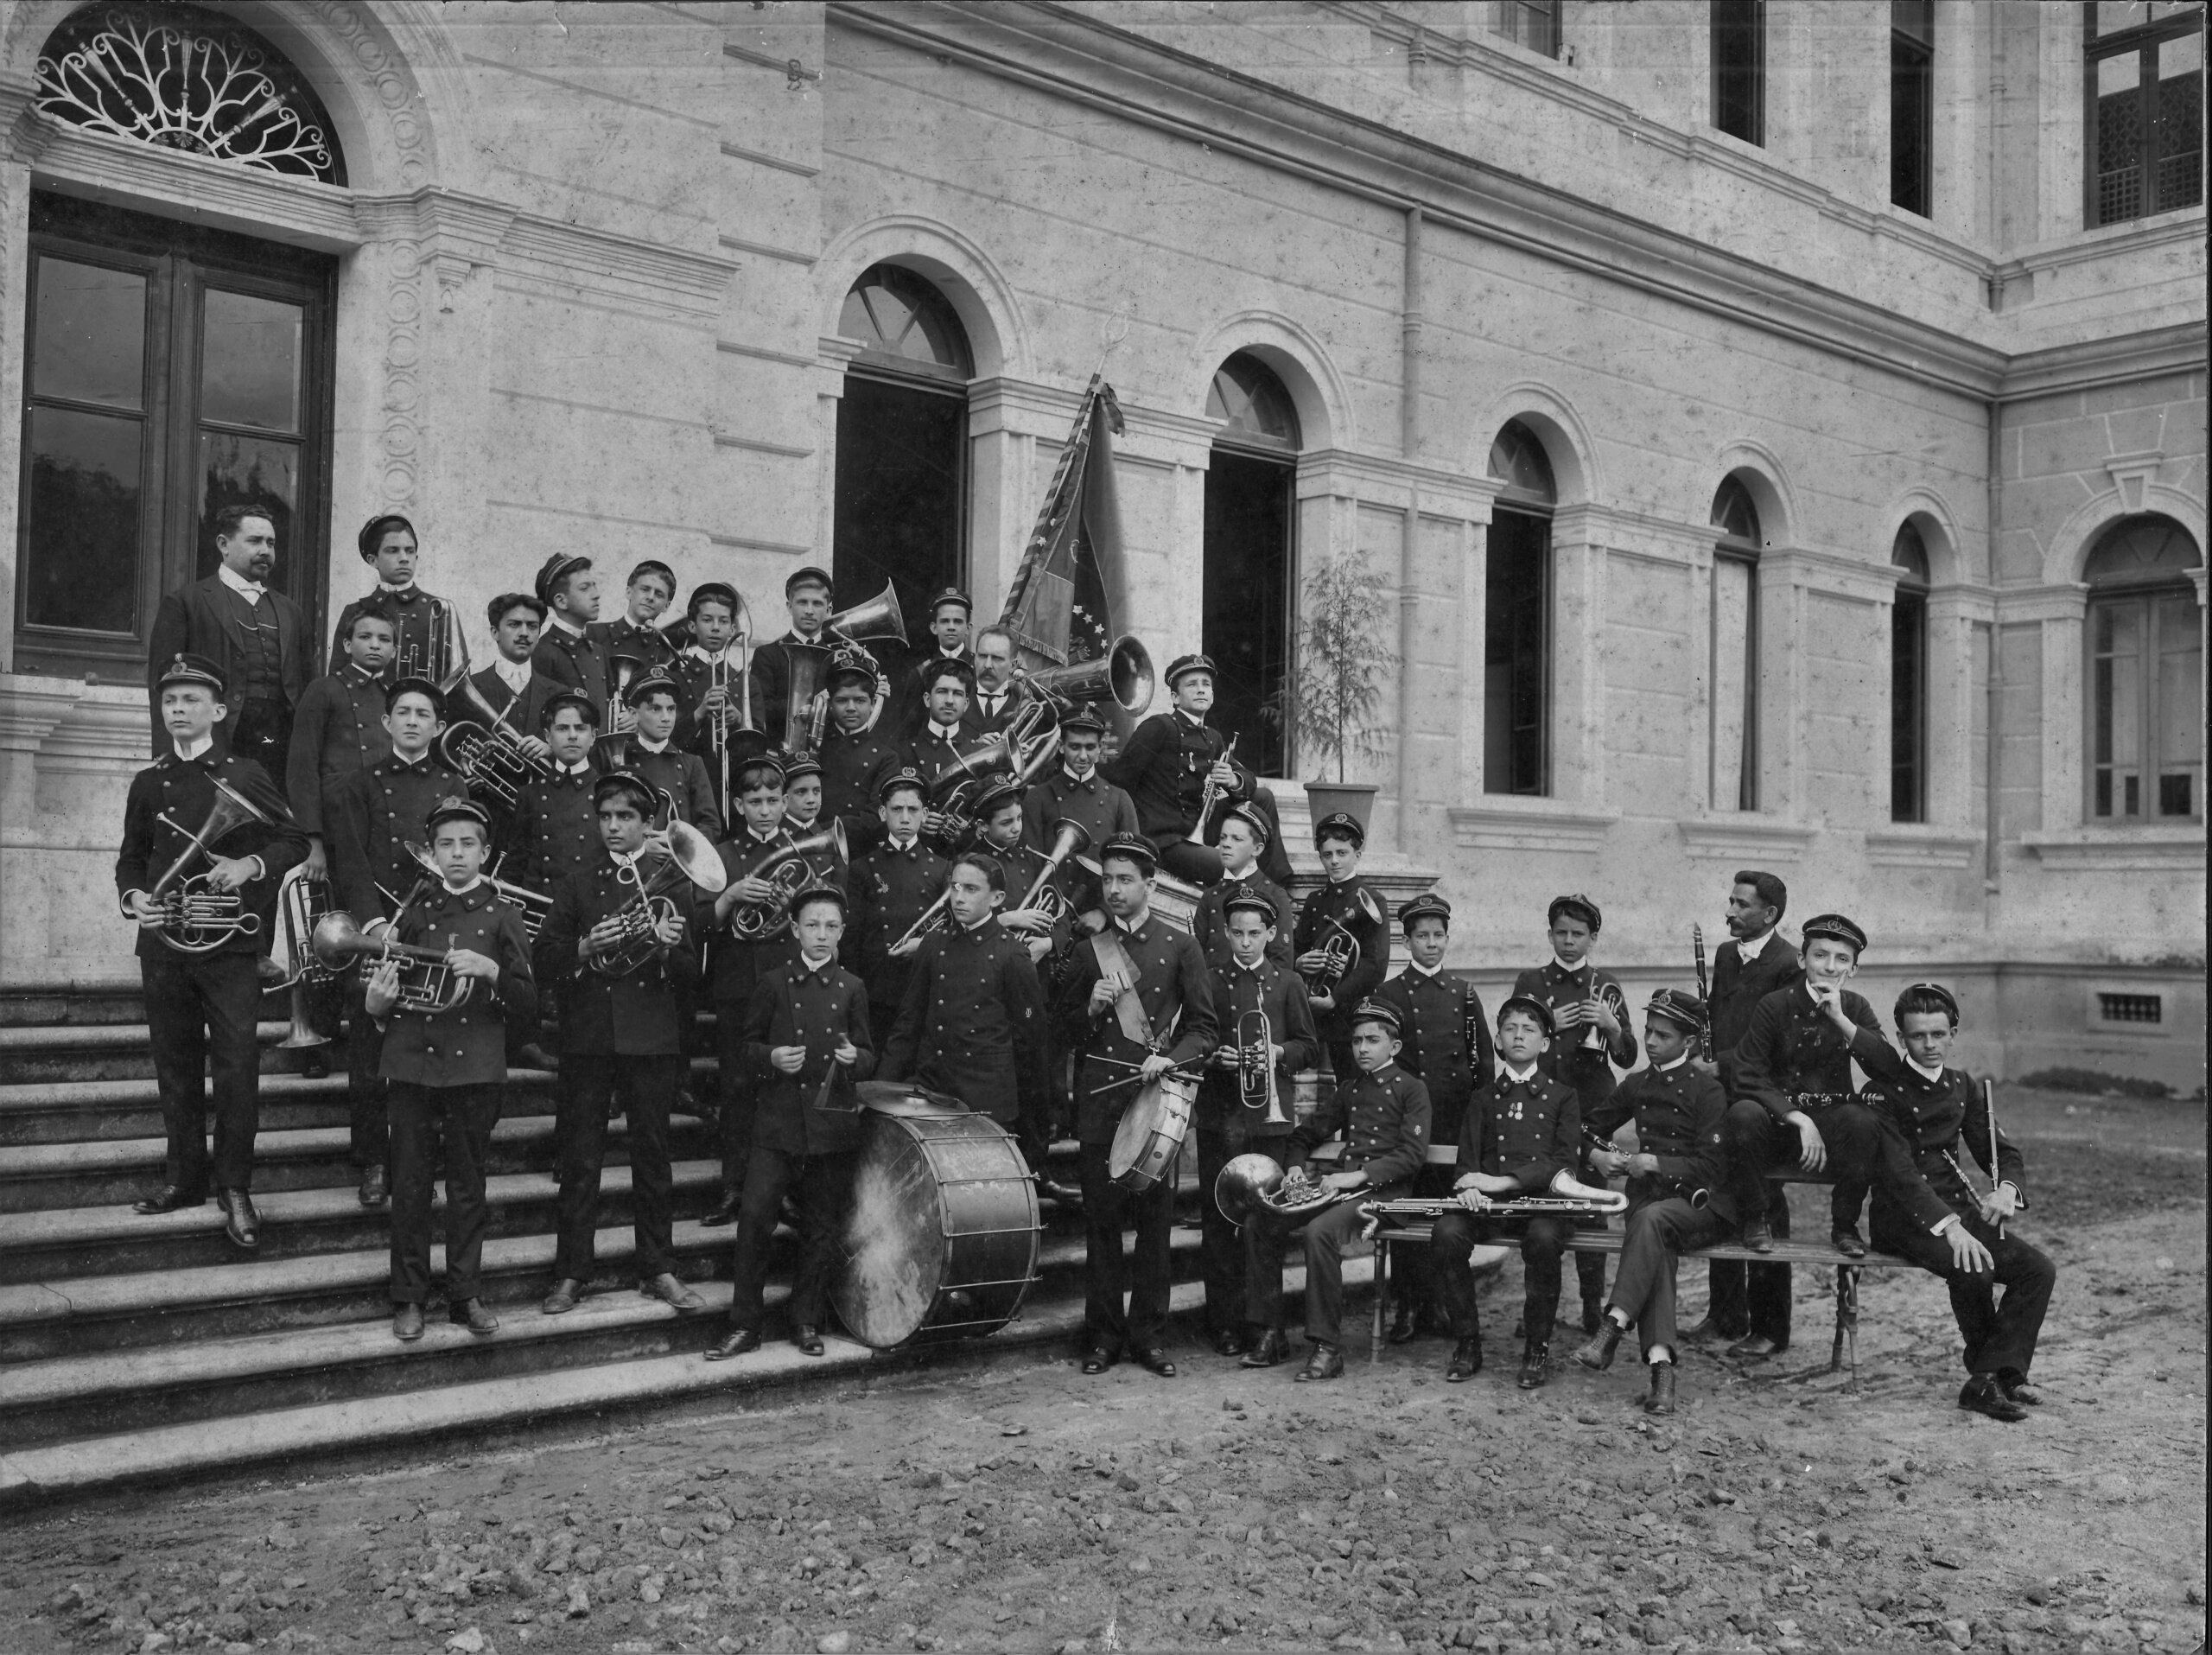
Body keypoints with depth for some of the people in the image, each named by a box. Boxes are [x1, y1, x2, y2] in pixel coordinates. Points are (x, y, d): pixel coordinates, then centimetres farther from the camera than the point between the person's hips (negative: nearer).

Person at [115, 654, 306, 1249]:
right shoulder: (148, 783, 10)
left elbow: (295, 841, 3)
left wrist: (252, 864, -15)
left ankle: (235, 1189, 3)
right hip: (164, 946, 4)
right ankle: (183, 1177, 23)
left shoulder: (245, 775, 0)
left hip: (231, 946, -3)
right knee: (176, 1066, 11)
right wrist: (133, 897, -3)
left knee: (236, 1070, -6)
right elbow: (132, 858, 17)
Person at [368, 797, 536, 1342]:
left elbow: (527, 1002, -2)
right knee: (409, 1186, 4)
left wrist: (490, 969, -18)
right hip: (414, 1063, 1)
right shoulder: (414, 913, 8)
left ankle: (466, 1296, 16)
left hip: (476, 1068, -1)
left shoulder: (502, 917, 3)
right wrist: (376, 1003, -9)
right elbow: (380, 993, 13)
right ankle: (408, 1298, 14)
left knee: (468, 1187, 6)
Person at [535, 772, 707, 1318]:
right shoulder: (576, 886, 11)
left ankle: (658, 1269, 14)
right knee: (579, 1160, 2)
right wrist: (583, 949, -15)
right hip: (587, 1040, 1)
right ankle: (571, 1275, 10)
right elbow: (542, 963, 4)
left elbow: (690, 974, 4)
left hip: (651, 1041, 0)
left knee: (652, 1157, 5)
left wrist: (669, 948, -17)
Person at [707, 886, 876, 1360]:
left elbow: (869, 1058, 9)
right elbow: (749, 1044, 10)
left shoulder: (851, 989, 7)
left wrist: (855, 1059, -13)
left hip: (832, 1124, 1)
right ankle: (744, 1325, 2)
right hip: (778, 1122, -1)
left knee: (821, 1228, 7)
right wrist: (771, 1058, -11)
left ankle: (806, 1321, 22)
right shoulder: (772, 984, 5)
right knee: (755, 1218, -10)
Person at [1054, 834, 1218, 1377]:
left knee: (1155, 1219, 1)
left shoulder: (1179, 947, 5)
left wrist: (1170, 1058, -15)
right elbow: (1065, 1032, 14)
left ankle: (1148, 1334, 11)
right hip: (1100, 1100, 1)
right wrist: (1091, 1010, -6)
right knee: (1101, 1219, 2)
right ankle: (1103, 1335, 11)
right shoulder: (1087, 951, 11)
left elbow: (1205, 1027, 3)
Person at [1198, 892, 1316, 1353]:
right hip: (1218, 1113, 0)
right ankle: (1224, 1320, 5)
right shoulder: (1209, 979, 9)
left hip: (1268, 1113, 0)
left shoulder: (1287, 982, 9)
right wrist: (1212, 1055, -9)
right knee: (1217, 1216, -1)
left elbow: (1309, 1047, 9)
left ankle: (1259, 1315, 9)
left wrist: (1279, 1052, -9)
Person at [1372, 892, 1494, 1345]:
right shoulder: (1388, 994, 6)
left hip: (1455, 1121, 2)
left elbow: (1484, 1057, 13)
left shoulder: (1464, 992, 12)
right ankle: (1410, 1307, 3)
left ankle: (1440, 1305, 11)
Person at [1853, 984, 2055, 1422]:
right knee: (1973, 1271, -31)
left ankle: (1991, 1379, -14)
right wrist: (1947, 1225, -31)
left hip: (1957, 1211, 7)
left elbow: (2002, 1152, 13)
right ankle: (1995, 1374, -9)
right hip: (1902, 1218, -6)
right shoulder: (1883, 1090, -8)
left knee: (2039, 1269, -14)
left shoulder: (1964, 1087, 13)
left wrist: (2007, 1190, -12)